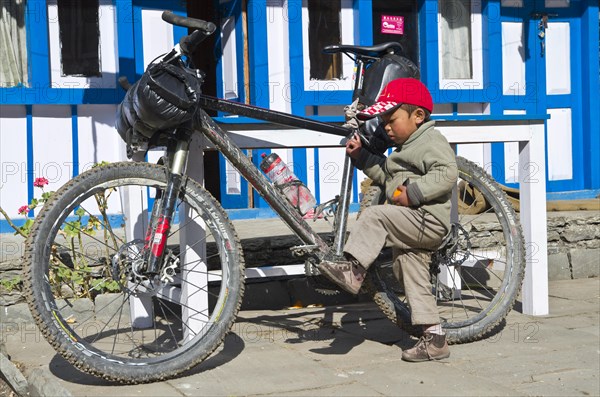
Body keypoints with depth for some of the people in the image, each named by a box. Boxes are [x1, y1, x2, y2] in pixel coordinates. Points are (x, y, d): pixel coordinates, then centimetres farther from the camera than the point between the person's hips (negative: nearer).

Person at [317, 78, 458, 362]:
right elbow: (385, 175, 32)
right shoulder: (407, 148, 25)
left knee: (374, 215, -22)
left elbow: (447, 173, -21)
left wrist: (413, 193, -24)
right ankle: (434, 338, 12)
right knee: (414, 278, 8)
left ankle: (353, 268, -21)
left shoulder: (431, 140, -6)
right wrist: (361, 156, 20)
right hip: (414, 228, 10)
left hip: (428, 220, -10)